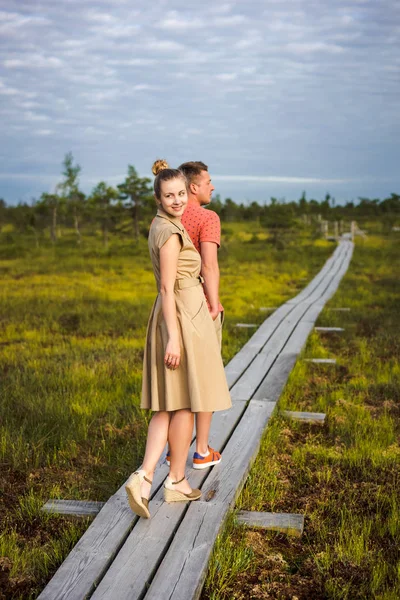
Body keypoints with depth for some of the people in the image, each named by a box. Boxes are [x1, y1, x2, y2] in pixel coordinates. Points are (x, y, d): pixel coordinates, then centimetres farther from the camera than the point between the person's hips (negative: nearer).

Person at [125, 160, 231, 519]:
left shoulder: (162, 226, 14)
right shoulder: (170, 232, -15)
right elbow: (168, 287, -20)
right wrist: (173, 337, -22)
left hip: (173, 317, 9)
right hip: (184, 318, -9)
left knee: (168, 404, 8)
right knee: (186, 403, 2)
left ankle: (144, 477, 0)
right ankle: (177, 482, 13)